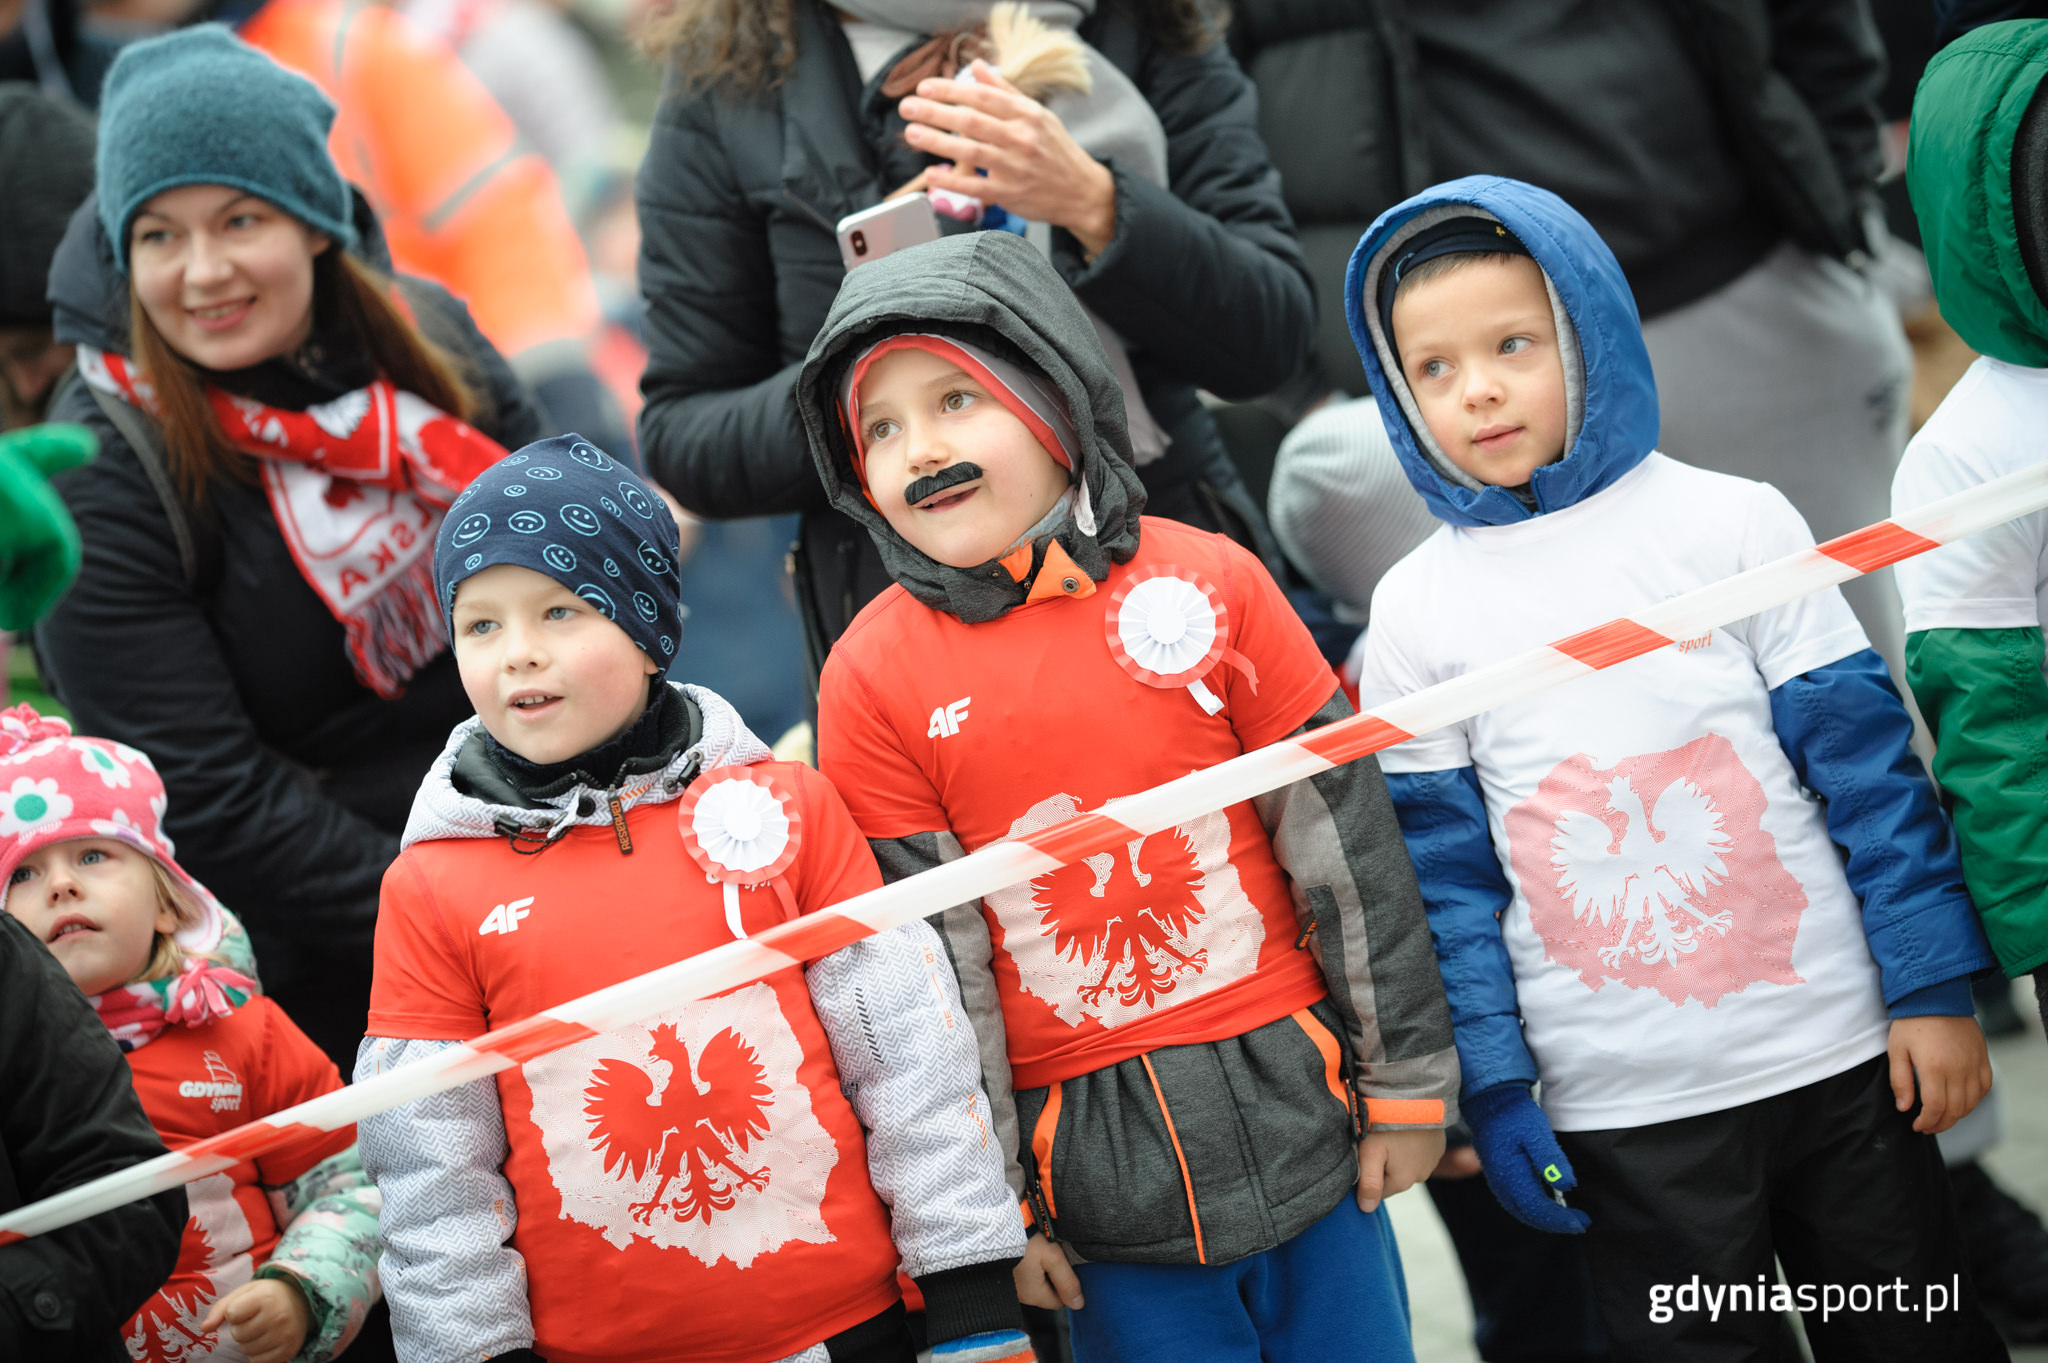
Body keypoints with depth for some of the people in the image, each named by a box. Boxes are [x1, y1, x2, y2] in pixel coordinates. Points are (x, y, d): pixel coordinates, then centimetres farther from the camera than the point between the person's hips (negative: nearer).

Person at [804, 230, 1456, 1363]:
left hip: (1298, 1109, 1)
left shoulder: (1207, 581, -3)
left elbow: (1346, 838, 0)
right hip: (1100, 1178, -1)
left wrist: (1405, 1080, 2)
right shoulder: (871, 675, -4)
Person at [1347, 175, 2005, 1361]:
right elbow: (1443, 868, 3)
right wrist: (1490, 1087, -1)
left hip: (1839, 1049, 0)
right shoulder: (1416, 613, 0)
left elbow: (1868, 766, -2)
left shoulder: (1732, 522, -3)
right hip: (1620, 1108, 0)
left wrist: (1935, 990, -5)